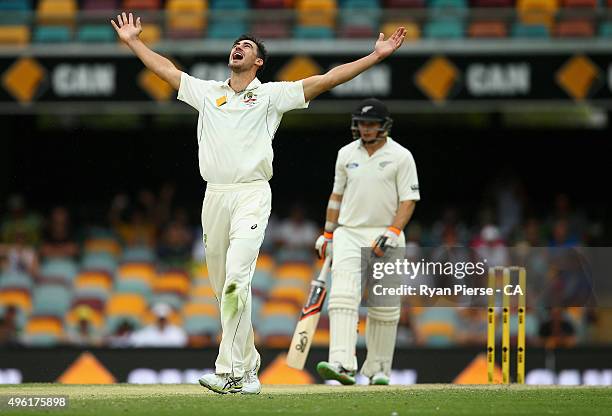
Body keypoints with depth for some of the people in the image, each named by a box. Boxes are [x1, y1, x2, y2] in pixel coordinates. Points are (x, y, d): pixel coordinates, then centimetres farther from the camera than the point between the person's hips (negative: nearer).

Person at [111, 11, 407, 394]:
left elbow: (328, 79, 2)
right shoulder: (208, 92, 18)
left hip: (253, 194, -5)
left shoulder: (272, 95, 7)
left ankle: (231, 372, -24)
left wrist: (376, 56, -4)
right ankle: (248, 369, 14)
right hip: (215, 196, 5)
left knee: (236, 280, -19)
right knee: (224, 288, 5)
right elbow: (166, 69, 30)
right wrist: (134, 41, 34)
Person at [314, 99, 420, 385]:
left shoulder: (400, 156, -3)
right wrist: (327, 234, 16)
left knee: (384, 306, 2)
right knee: (343, 295, -17)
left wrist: (393, 232, -19)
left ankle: (378, 369, 14)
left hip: (384, 237, -2)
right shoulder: (347, 154, 9)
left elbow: (409, 200, -6)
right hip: (348, 235, 2)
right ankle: (342, 364, -29)